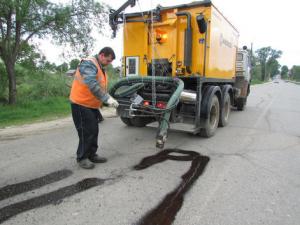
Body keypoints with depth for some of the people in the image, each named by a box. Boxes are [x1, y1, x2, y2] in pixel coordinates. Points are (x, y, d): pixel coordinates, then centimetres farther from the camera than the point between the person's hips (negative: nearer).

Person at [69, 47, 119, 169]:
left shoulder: (100, 68, 13)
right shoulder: (88, 64, -19)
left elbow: (101, 87, 18)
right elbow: (92, 85, -34)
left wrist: (109, 98, 7)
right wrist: (107, 99, -36)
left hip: (92, 105, 9)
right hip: (81, 104, -9)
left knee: (94, 130, 13)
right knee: (86, 132, -4)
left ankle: (92, 155, 25)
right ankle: (82, 158, 11)